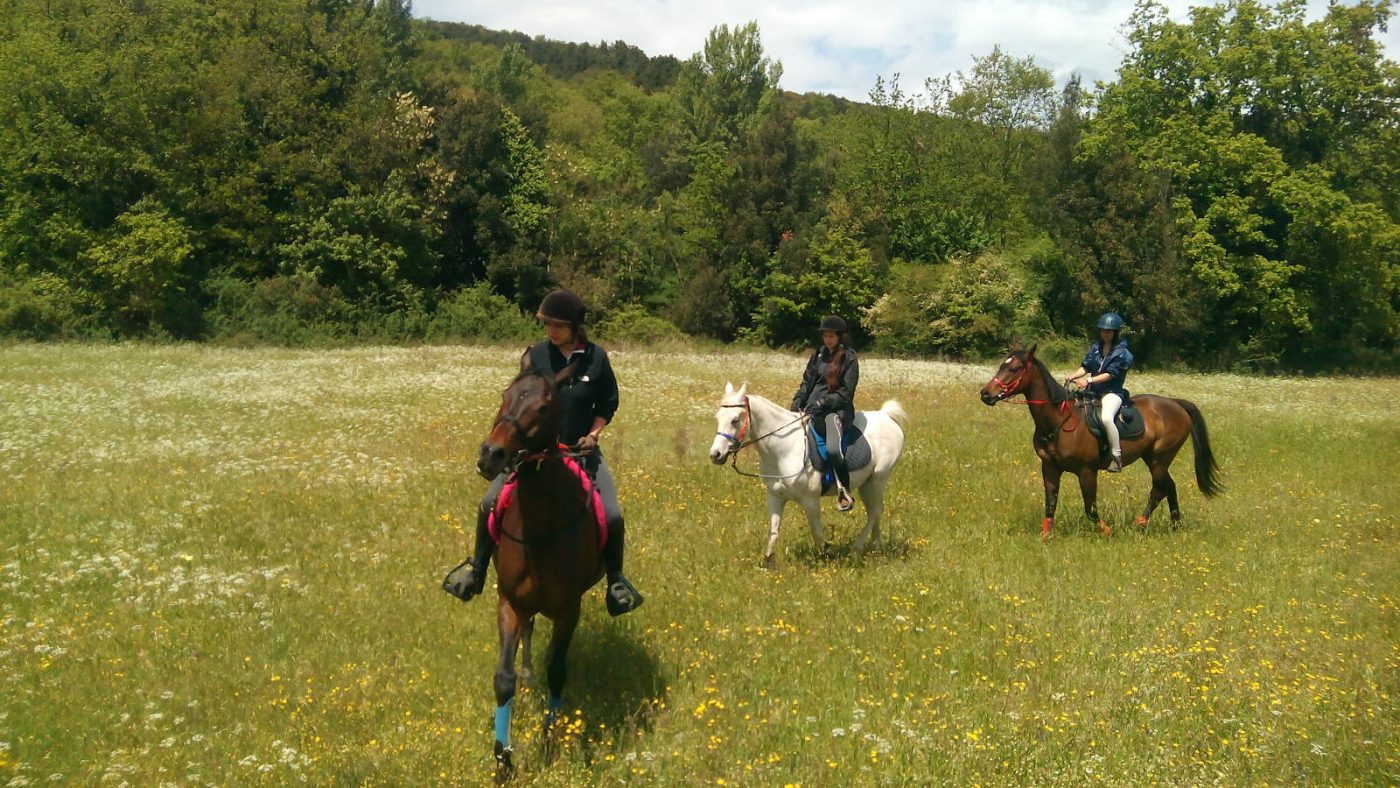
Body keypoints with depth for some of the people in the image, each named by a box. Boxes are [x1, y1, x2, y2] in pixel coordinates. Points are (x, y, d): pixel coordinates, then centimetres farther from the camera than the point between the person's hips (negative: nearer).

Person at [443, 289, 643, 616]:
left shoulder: (596, 357, -5)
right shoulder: (536, 355, -5)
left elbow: (608, 404, 5)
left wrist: (593, 433, -9)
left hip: (581, 449, 0)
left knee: (612, 516, -14)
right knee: (489, 504, -11)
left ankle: (615, 579, 9)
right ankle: (477, 567, 11)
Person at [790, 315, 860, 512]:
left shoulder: (849, 358, -2)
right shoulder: (818, 355, 14)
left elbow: (846, 393, -8)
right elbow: (806, 382, 16)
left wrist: (822, 404, -18)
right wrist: (798, 401, -1)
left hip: (837, 408, -7)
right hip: (812, 407, 7)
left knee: (833, 449, -30)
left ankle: (845, 493, -15)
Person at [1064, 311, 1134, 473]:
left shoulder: (1121, 351, -6)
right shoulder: (1096, 347, 11)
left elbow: (1111, 374, -15)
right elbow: (1085, 366, 5)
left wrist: (1089, 381, -24)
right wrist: (1073, 376, -14)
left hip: (1112, 392, -7)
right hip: (1094, 392, 7)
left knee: (1106, 417, -34)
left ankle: (1117, 456, -23)